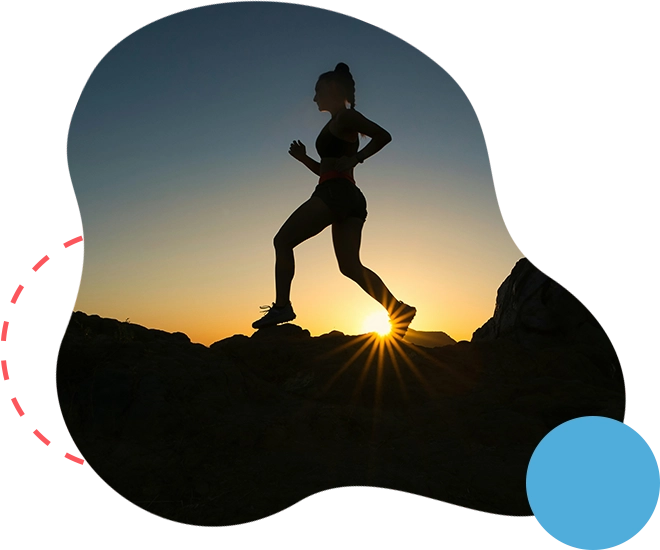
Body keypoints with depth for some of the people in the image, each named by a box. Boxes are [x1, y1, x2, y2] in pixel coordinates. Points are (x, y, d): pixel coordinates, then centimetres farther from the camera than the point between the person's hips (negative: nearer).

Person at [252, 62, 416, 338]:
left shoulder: (345, 117, 1)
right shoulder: (336, 125, 28)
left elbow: (383, 136, -10)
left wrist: (354, 159, -14)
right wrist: (304, 158, 19)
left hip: (335, 192, -10)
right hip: (350, 198, 10)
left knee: (283, 241, -3)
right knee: (350, 265, 2)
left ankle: (282, 305, -9)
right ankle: (398, 310, -8)